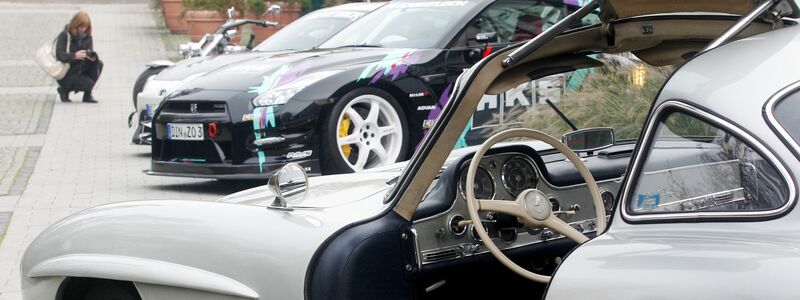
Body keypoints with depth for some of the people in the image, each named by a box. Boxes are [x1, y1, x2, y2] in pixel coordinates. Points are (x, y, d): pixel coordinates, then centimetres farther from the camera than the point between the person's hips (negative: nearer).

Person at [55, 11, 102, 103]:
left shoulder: (87, 36, 2)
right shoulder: (64, 35, -15)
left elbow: (90, 53, -1)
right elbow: (59, 55, -23)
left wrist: (92, 57, -26)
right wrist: (74, 56, -38)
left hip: (81, 69, 6)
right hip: (67, 74, -6)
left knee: (99, 64, -18)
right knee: (88, 84, -24)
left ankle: (87, 95, -5)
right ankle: (64, 89, 4)